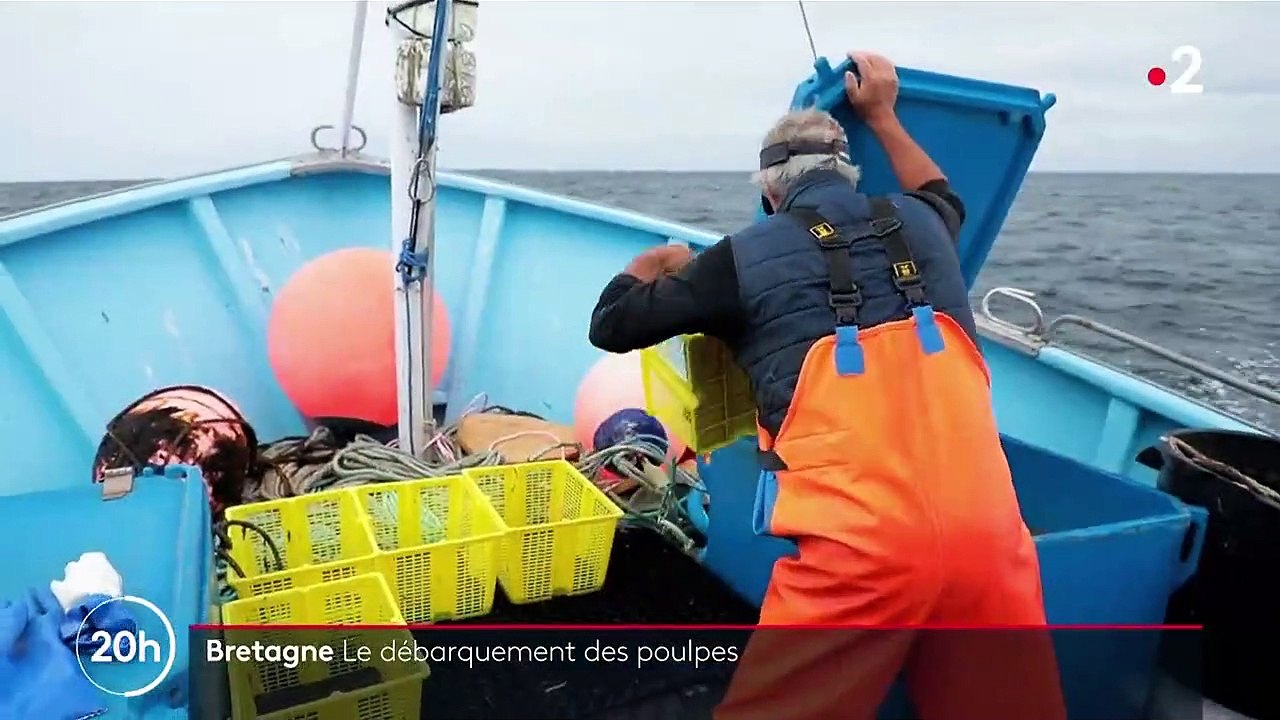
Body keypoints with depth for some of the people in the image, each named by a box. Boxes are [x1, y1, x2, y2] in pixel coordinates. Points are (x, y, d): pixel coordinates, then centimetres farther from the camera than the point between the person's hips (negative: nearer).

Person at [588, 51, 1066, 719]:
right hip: (986, 529, 4)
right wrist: (882, 117, 54)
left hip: (858, 543, -4)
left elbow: (611, 324, 13)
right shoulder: (919, 225, 17)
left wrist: (657, 262, 34)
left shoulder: (746, 256, 5)